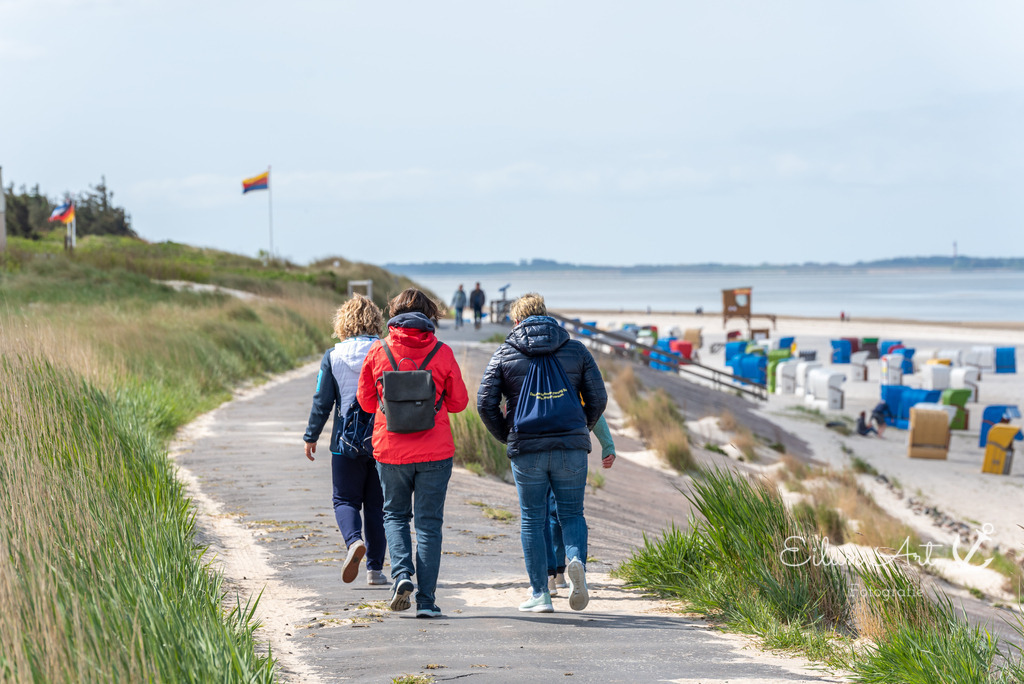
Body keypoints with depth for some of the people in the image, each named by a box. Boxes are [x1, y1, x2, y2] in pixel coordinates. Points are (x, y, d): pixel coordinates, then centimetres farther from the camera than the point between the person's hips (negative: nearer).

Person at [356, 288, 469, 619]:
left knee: (395, 514, 19)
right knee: (429, 522, 6)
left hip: (390, 449, 1)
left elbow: (366, 401, 6)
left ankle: (402, 573, -5)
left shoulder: (378, 351, -3)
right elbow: (458, 402, 3)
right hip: (435, 451, -1)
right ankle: (426, 600, 2)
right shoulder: (442, 353, -5)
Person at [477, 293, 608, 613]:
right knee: (572, 513, 11)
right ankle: (577, 560, -19)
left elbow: (485, 402, -2)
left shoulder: (504, 354, 5)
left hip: (526, 449, -1)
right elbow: (598, 399, 5)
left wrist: (506, 436, 12)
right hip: (571, 448, 1)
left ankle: (540, 594, 4)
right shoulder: (576, 350, 8)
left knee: (532, 520, 7)